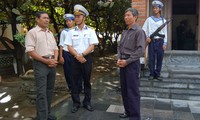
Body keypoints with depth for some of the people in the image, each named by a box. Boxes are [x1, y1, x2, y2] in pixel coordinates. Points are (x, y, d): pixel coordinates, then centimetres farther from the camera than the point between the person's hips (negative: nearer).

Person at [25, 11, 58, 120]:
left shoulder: (50, 33, 16)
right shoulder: (32, 32, -5)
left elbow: (55, 48, 17)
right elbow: (30, 51, -13)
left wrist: (55, 60, -2)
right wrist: (46, 61, -16)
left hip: (52, 63, 7)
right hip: (40, 64, -7)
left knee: (49, 90, 12)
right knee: (42, 92, -8)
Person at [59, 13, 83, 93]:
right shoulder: (64, 32, 6)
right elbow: (61, 45, 5)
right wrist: (61, 56, 1)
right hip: (66, 54, 2)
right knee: (67, 72, 9)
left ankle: (79, 89, 19)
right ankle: (71, 88, 25)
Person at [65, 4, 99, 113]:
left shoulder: (90, 31, 1)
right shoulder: (71, 32, 5)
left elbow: (92, 46, -6)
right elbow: (69, 47, 0)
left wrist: (82, 55, -17)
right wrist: (77, 56, -14)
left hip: (86, 58, -1)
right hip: (75, 59, 1)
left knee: (87, 81, 8)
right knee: (74, 82, 4)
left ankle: (87, 102, 20)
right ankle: (76, 103, 15)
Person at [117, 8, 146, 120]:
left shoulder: (139, 31, -10)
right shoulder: (125, 32, 12)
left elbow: (140, 50, -17)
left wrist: (127, 61, -17)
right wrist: (119, 59, 0)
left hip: (132, 64, -7)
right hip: (123, 63, 8)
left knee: (133, 91, -2)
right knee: (124, 89, 15)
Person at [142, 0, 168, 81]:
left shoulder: (163, 20, 7)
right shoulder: (149, 19, 7)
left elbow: (165, 33, 6)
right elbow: (144, 29, 7)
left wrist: (165, 43, -1)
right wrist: (147, 37, -7)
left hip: (160, 41, 0)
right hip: (151, 41, 0)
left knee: (159, 58, 3)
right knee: (151, 58, 2)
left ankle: (157, 74, 13)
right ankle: (152, 74, 12)